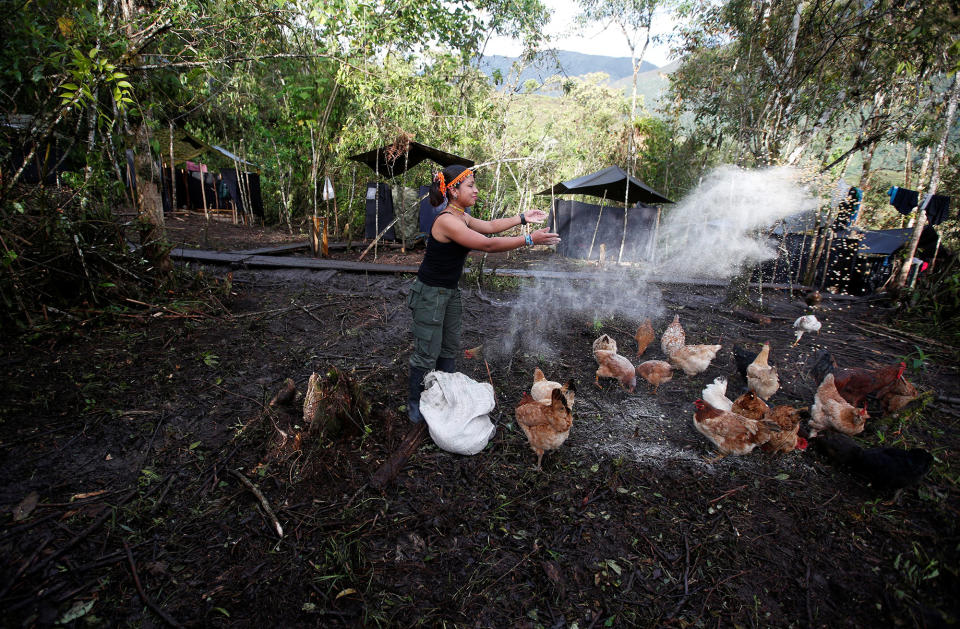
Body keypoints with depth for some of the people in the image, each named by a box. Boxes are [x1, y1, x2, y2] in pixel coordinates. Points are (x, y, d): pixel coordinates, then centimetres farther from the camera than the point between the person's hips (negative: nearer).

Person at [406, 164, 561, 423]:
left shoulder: (462, 217, 5)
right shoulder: (446, 221, -26)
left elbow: (489, 226, 16)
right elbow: (488, 244, -29)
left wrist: (523, 217, 10)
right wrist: (529, 240, -25)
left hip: (450, 292, 10)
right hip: (430, 294, -10)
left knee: (450, 348, 17)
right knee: (427, 353, 1)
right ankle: (415, 404, 19)